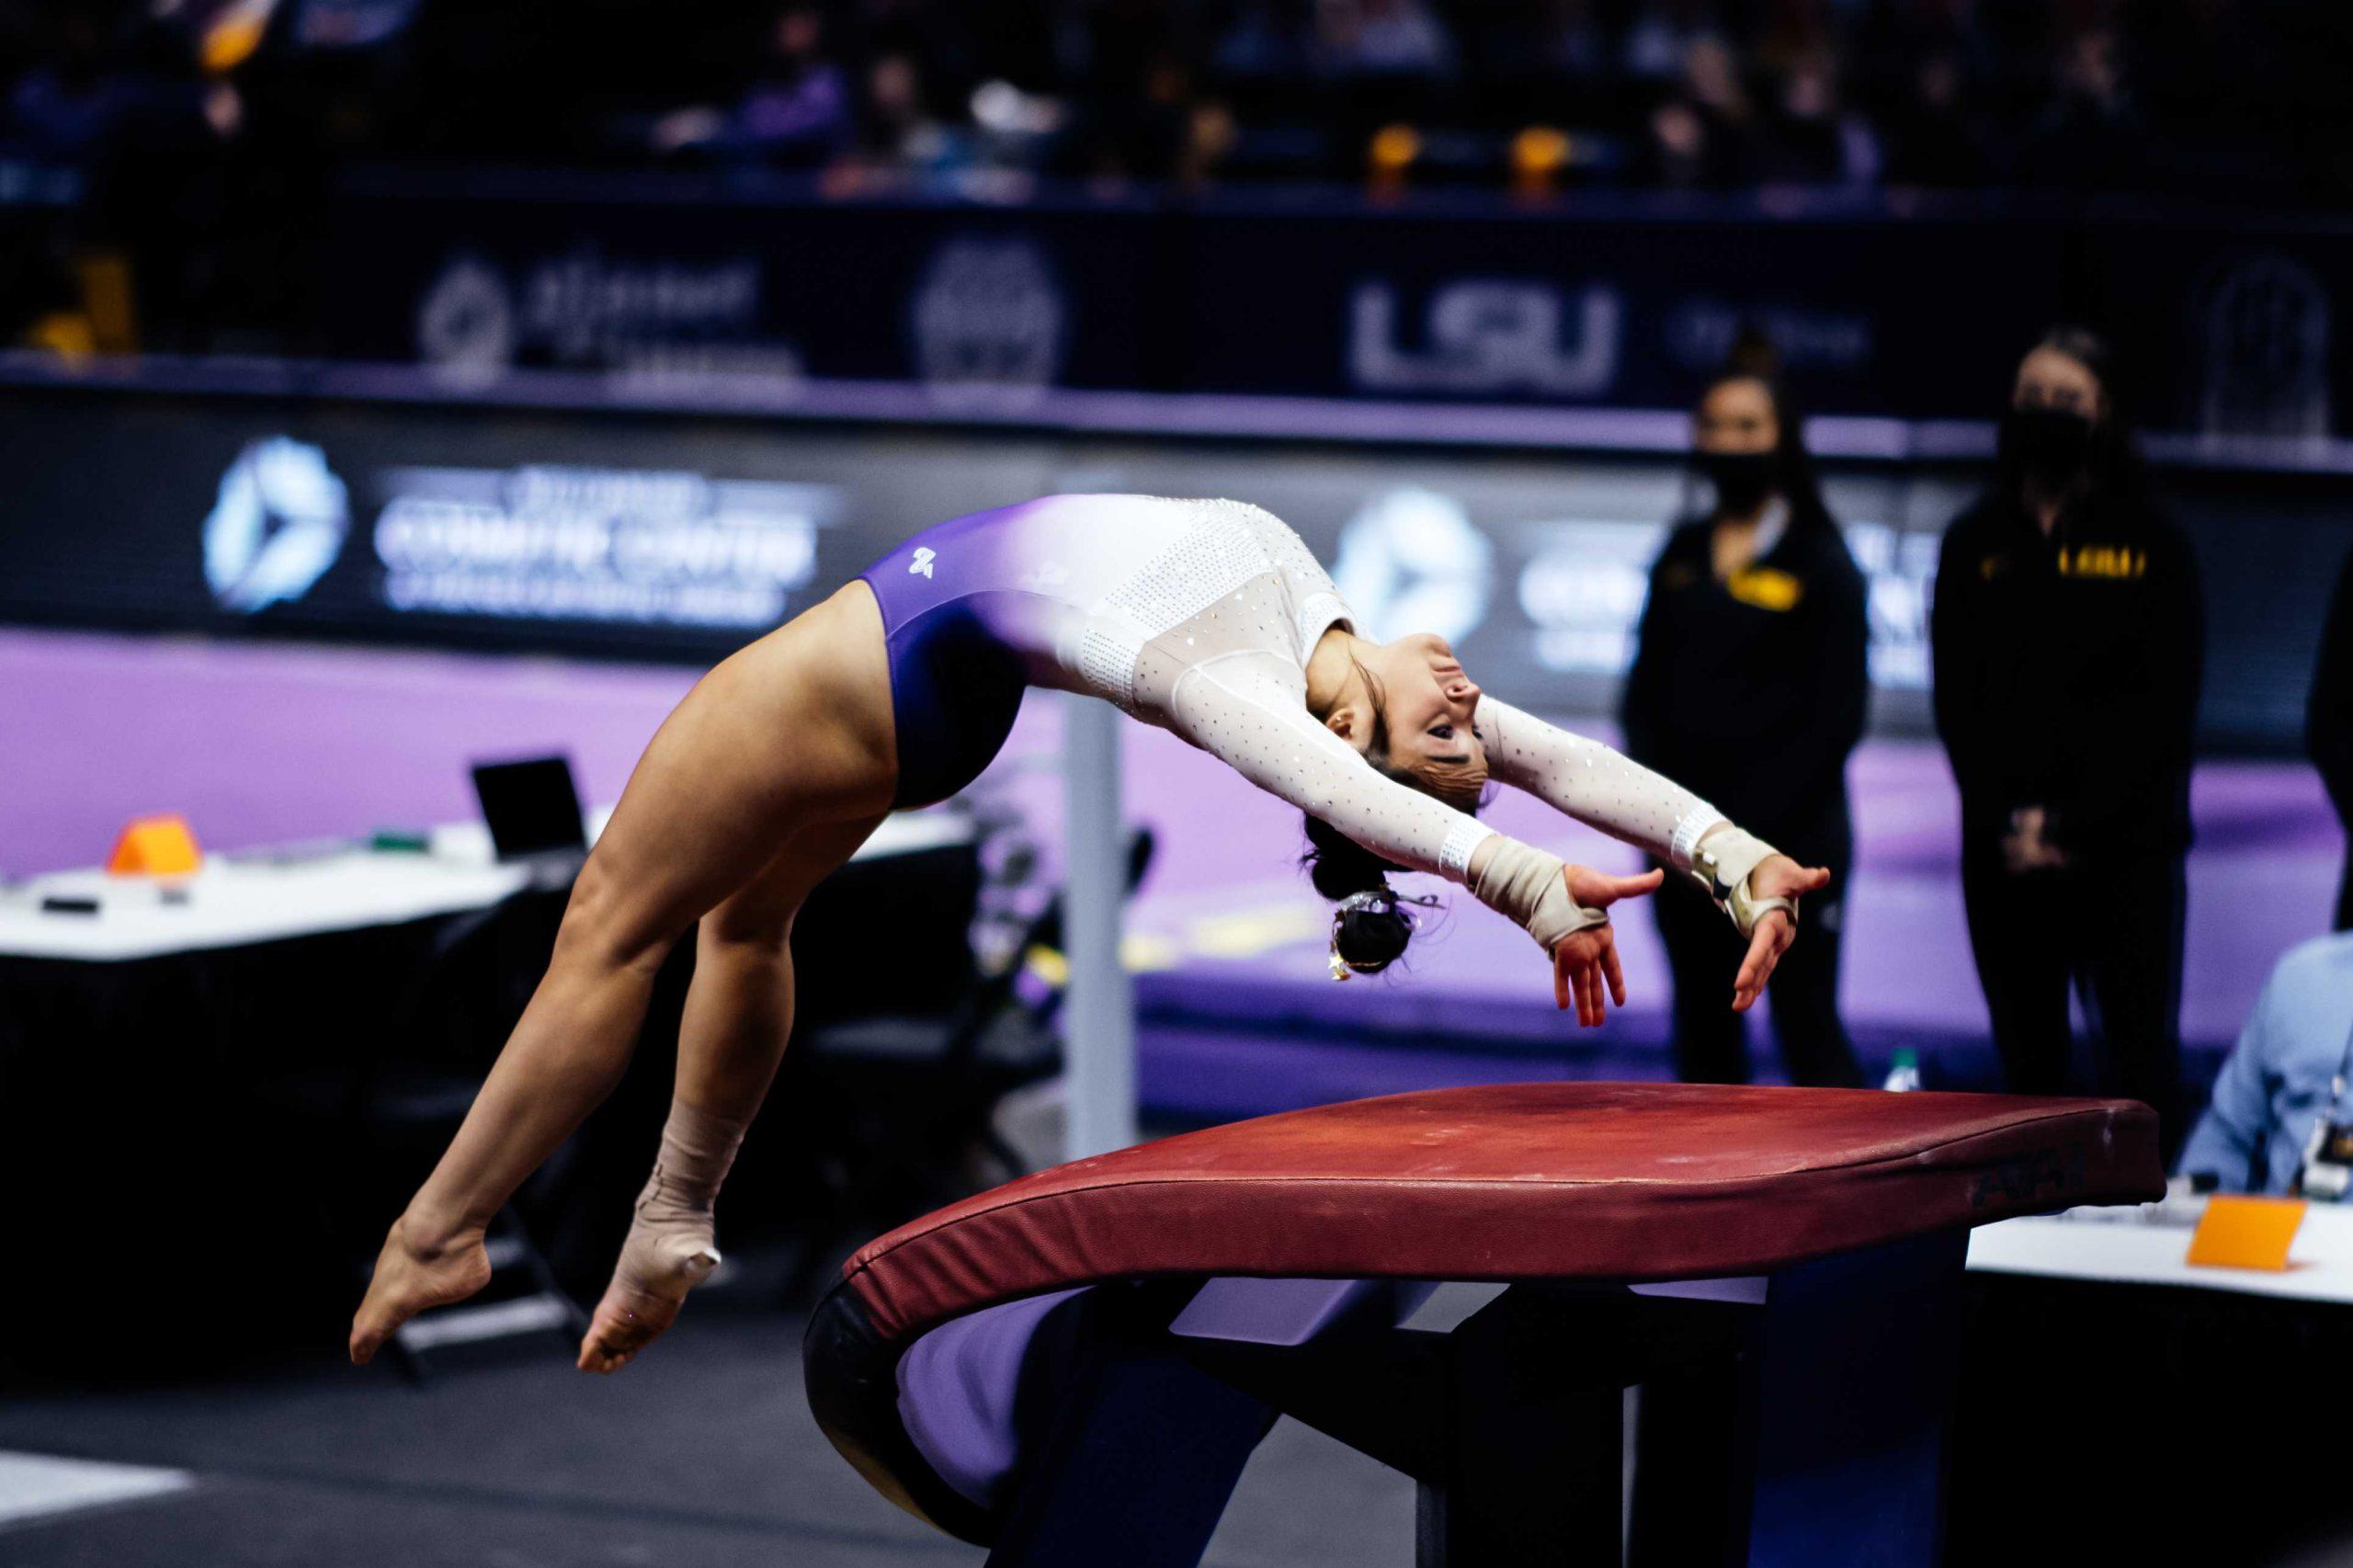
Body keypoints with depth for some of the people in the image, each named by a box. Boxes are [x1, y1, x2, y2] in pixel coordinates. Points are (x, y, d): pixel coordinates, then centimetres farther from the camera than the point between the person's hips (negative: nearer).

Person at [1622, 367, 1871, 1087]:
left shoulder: (1819, 562, -4)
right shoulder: (1683, 554, 11)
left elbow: (1836, 713, -8)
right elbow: (1645, 687, 12)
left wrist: (1747, 826, -12)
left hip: (1790, 840, -5)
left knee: (1809, 1033, -7)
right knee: (1703, 1031, 8)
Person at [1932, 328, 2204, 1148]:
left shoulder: (2150, 543, 4)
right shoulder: (1975, 543, 12)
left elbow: (2163, 708, -2)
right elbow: (1956, 700, 6)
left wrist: (2073, 825, -11)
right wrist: (2007, 821, -8)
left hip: (2125, 844, -2)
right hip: (2004, 853, 2)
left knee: (2140, 1059, -9)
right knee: (2028, 1057, 3)